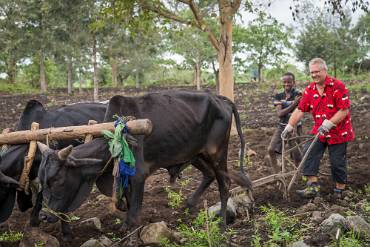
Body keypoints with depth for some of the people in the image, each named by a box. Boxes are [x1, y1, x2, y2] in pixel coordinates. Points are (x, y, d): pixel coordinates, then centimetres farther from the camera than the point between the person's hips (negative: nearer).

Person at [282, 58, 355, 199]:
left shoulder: (337, 86, -16)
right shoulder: (310, 90, 3)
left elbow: (344, 110, -20)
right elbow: (300, 110, 3)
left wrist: (328, 124, -26)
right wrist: (289, 127, -4)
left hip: (338, 132, -5)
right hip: (319, 131, 5)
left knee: (337, 162, 1)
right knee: (310, 156, -9)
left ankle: (339, 190, 18)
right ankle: (313, 187, -9)